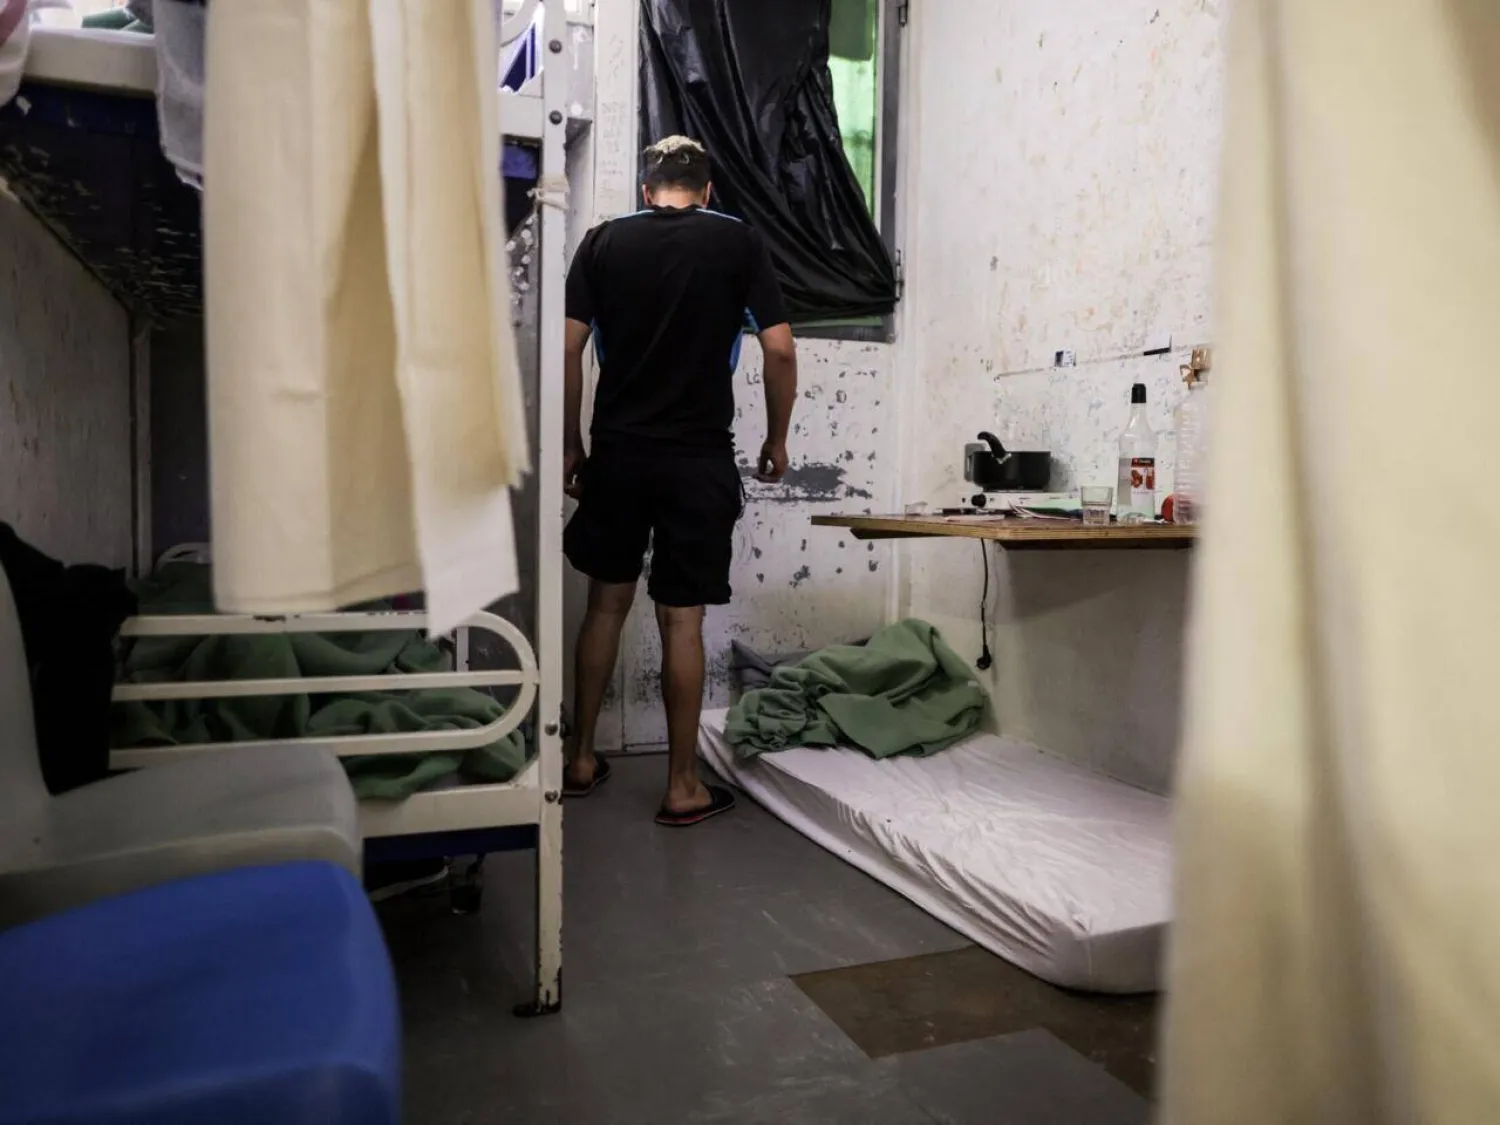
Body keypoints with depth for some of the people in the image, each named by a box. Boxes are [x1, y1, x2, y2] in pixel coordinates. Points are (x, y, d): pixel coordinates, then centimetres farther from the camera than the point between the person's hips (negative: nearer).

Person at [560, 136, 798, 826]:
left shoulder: (604, 241, 6)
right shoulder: (739, 242, 1)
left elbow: (568, 350, 0)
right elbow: (780, 349, -4)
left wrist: (572, 446, 9)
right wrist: (777, 440, 7)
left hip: (617, 452, 2)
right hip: (700, 458, -2)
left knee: (606, 604, 16)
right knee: (682, 621, 3)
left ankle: (581, 759, 25)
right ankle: (682, 787, 12)